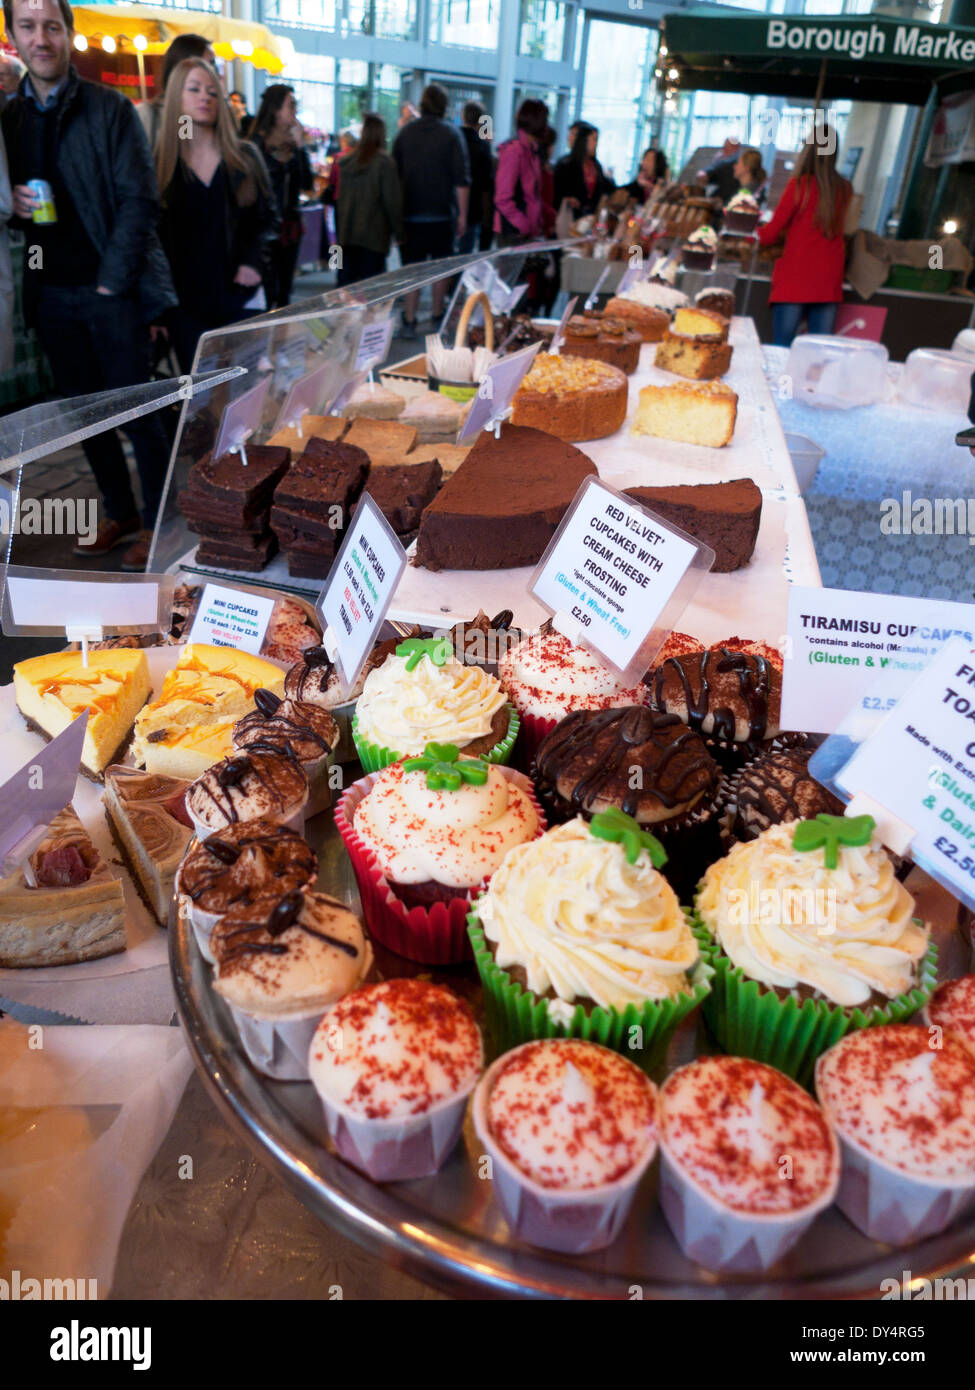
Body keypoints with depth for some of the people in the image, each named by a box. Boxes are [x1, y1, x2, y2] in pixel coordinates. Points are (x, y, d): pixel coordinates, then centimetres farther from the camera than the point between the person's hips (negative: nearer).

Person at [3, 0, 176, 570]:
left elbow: (140, 200, -7)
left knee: (136, 409, -2)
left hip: (110, 289, -5)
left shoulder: (111, 110, -1)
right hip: (50, 293, 5)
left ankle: (157, 522, 10)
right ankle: (119, 513, 22)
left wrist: (111, 283, -12)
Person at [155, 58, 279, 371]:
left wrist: (255, 261, -6)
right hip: (186, 305, -1)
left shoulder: (244, 156, 8)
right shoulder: (159, 162, 4)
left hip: (241, 297, 1)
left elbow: (269, 217, 12)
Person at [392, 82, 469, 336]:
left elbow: (395, 173, 8)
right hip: (442, 214, -1)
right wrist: (462, 214, -3)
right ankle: (438, 316, 18)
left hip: (411, 213, 1)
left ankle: (409, 322, 0)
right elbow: (461, 179, -8)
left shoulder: (405, 132, 3)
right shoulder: (452, 134, -4)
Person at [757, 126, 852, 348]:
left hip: (795, 279, -5)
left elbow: (772, 233, -3)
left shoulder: (800, 184, -6)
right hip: (829, 280, 5)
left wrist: (754, 231, 18)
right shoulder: (844, 189, 7)